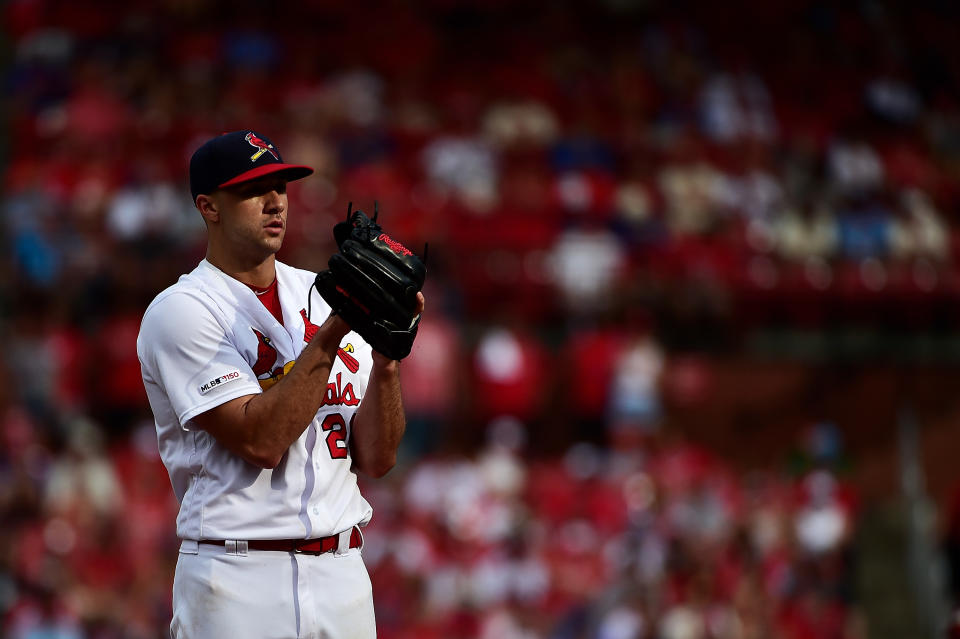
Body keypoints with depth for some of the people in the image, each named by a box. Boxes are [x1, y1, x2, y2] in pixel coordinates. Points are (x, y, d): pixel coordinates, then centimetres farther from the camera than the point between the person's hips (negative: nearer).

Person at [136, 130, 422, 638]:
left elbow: (376, 459, 5)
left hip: (342, 574, 5)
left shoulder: (324, 296, 11)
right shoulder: (180, 310, -5)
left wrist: (386, 358, -10)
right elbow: (260, 440, -17)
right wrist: (330, 335, -17)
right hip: (240, 579, -5)